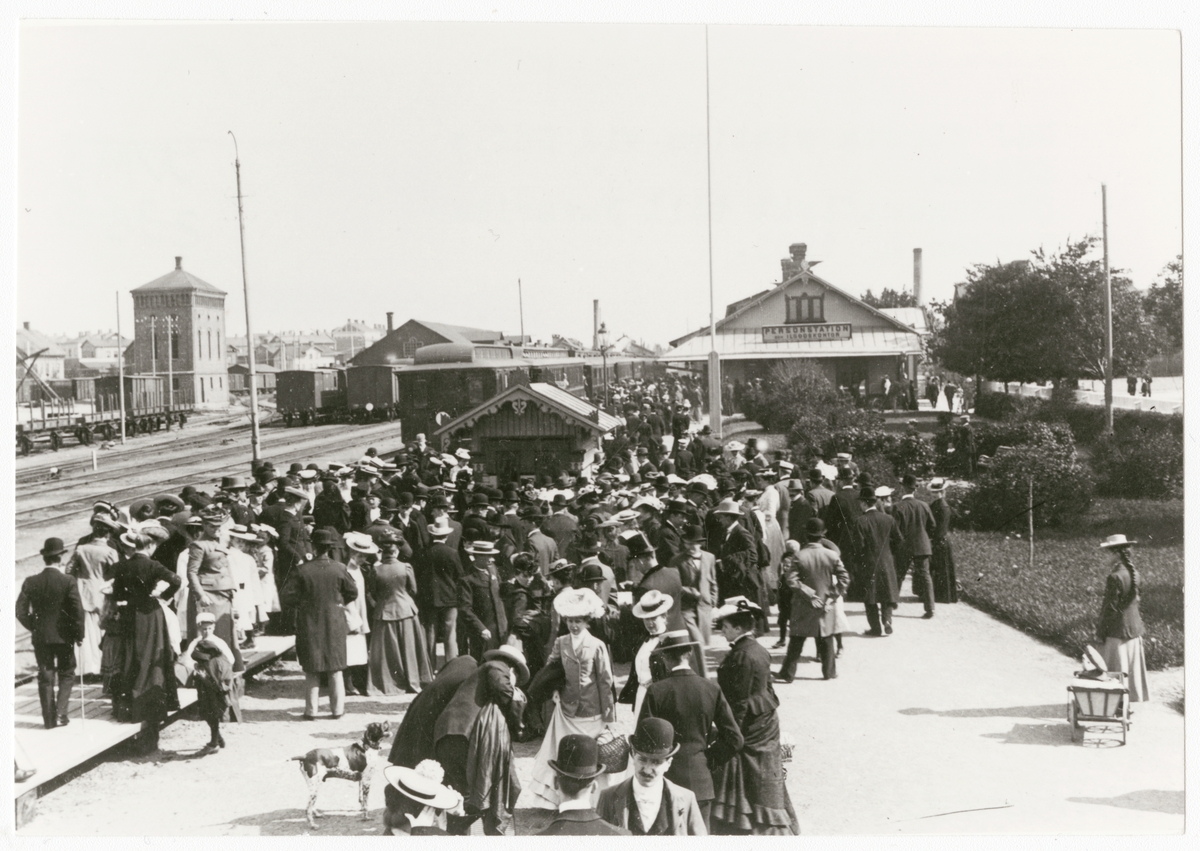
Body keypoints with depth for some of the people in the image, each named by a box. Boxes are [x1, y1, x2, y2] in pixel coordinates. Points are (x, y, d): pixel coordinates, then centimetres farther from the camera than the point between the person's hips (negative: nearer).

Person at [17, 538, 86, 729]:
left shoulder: (31, 582, -4)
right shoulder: (68, 582, -14)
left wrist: (34, 628, 11)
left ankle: (49, 719, 14)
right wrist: (79, 634, -2)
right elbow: (78, 611, -15)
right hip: (64, 636, -2)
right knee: (66, 675, 13)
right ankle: (60, 715, 3)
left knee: (45, 677, 12)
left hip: (40, 636, 3)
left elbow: (21, 612, -3)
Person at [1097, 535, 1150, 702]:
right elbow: (1137, 598, 10)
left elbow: (1110, 607, -19)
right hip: (1134, 627, 7)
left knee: (1115, 669, 3)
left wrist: (1100, 632, -11)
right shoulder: (1135, 574, 1)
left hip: (1117, 629, -7)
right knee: (1132, 664, 17)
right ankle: (1134, 696, 27)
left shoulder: (1115, 577, -23)